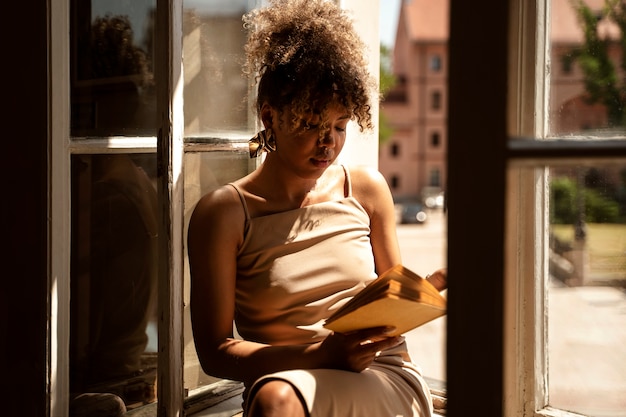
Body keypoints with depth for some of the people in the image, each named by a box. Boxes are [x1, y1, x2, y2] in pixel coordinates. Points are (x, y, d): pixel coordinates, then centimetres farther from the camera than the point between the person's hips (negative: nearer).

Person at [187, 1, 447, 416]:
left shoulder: (366, 188, 11)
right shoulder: (224, 213, 0)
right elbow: (215, 352, -5)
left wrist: (434, 285, -3)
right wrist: (324, 354, -17)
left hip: (387, 381, 1)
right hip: (283, 377, 0)